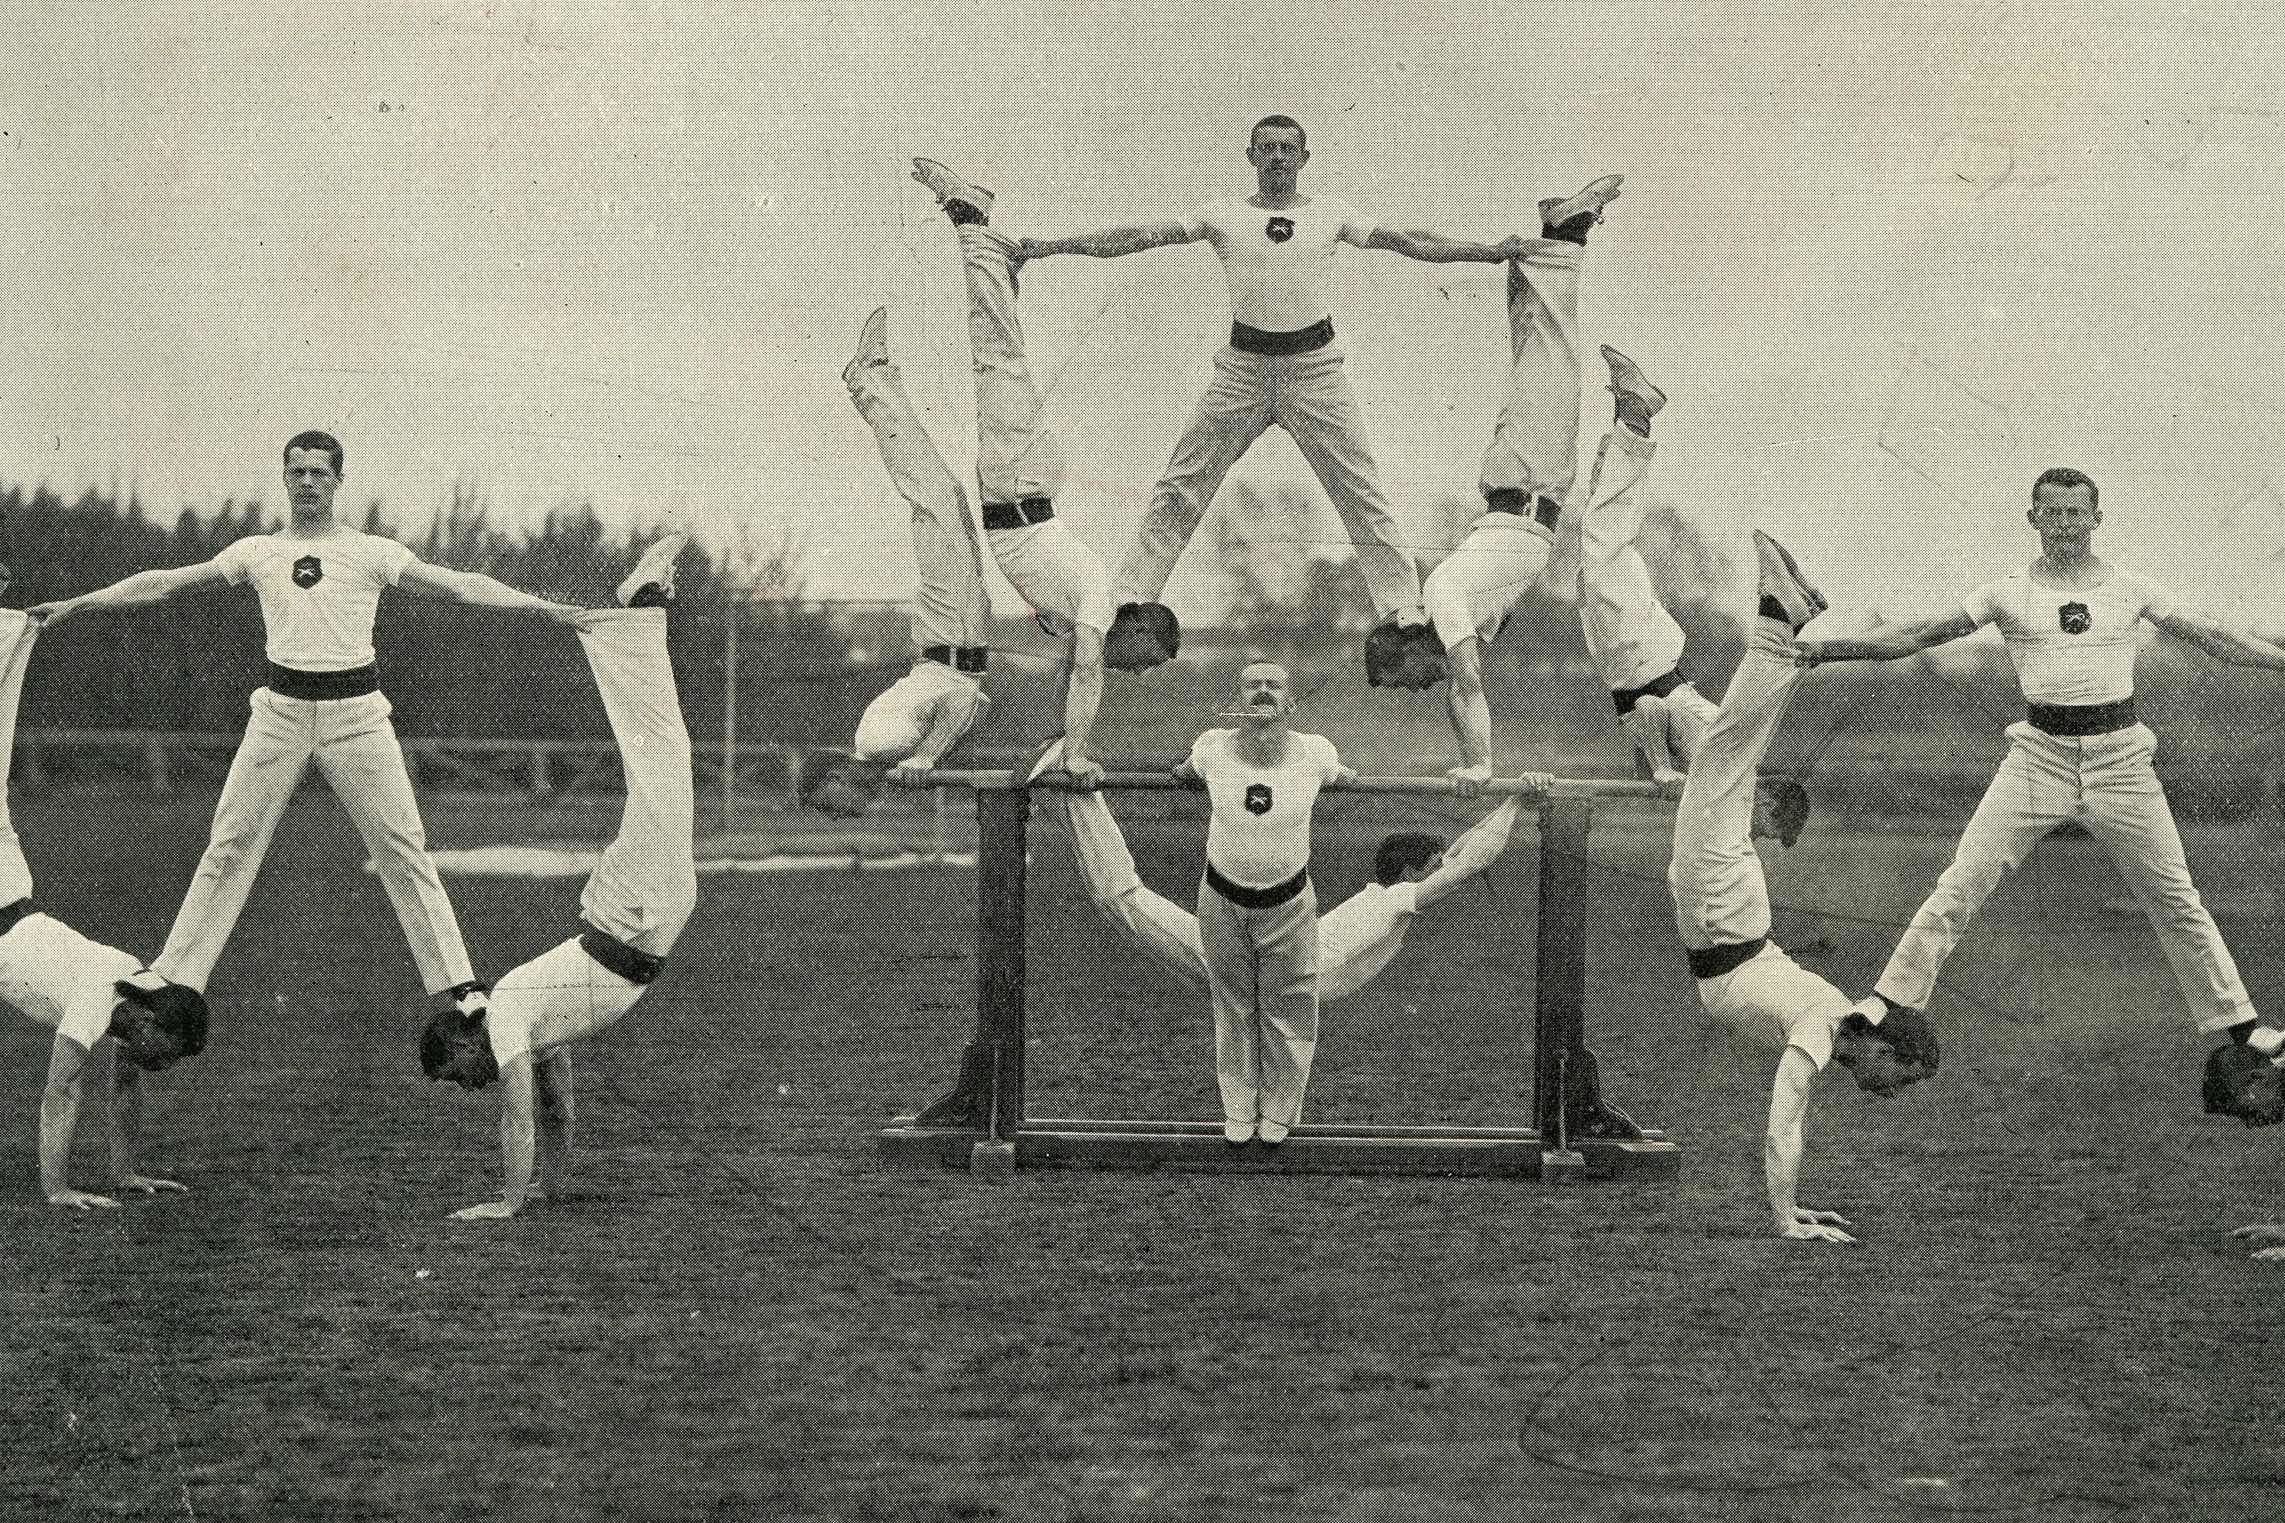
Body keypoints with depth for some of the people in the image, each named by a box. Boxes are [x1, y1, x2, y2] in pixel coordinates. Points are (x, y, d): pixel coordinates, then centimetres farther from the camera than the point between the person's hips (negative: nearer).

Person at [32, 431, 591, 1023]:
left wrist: (541, 605, -13)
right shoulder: (257, 552, 9)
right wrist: (76, 603, 10)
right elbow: (165, 582, 12)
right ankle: (172, 980, 5)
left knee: (403, 848, -4)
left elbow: (454, 584, -3)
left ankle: (459, 984, 0)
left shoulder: (370, 552, 2)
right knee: (230, 844, 0)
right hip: (281, 709, 2)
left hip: (355, 711, -2)